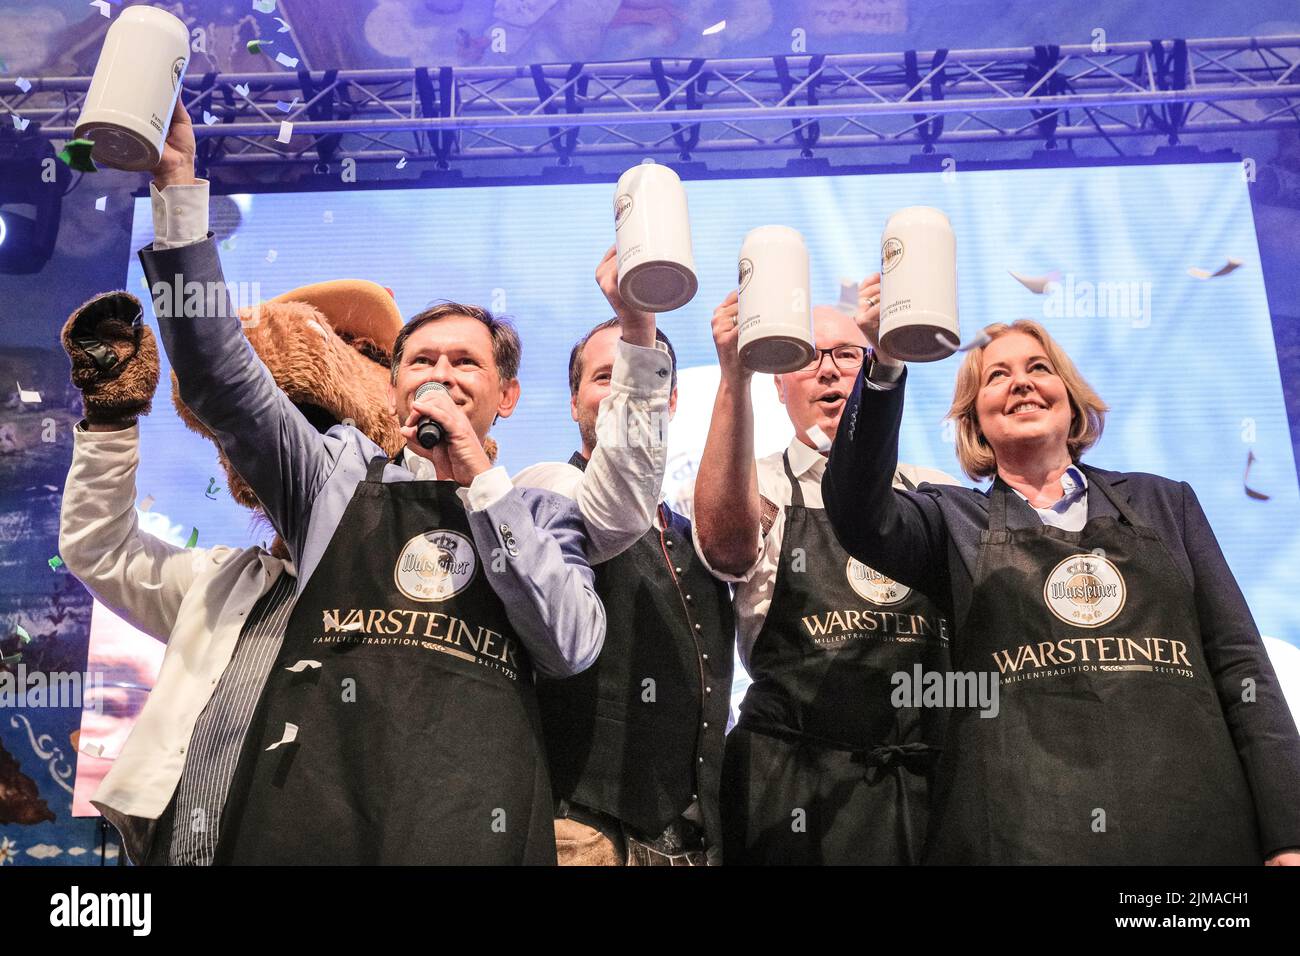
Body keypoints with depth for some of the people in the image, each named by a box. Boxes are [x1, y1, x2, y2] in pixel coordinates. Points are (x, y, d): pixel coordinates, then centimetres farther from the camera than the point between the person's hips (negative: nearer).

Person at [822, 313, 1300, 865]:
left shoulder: (1165, 503, 12)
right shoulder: (953, 519, 8)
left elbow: (1238, 661, 7)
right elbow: (860, 513, -14)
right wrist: (886, 362, -26)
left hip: (1194, 826, 2)